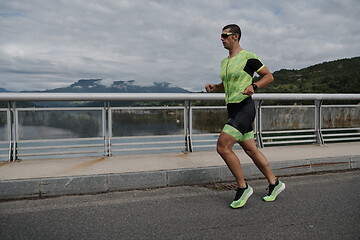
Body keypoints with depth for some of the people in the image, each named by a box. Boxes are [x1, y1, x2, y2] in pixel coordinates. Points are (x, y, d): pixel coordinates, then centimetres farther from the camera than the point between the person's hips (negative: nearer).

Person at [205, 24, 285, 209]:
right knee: (251, 150, 12)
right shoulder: (224, 62, 17)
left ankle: (243, 187, -1)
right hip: (232, 109, 9)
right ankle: (274, 184, 27)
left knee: (222, 147, -16)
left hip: (244, 108, -8)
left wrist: (253, 86, -20)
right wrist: (214, 88, 8)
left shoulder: (248, 57, -6)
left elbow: (269, 76, -3)